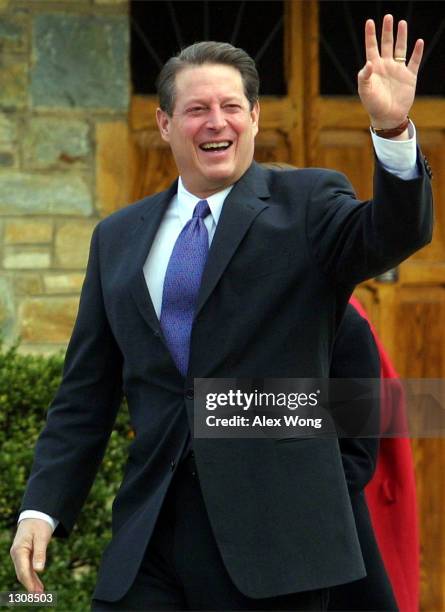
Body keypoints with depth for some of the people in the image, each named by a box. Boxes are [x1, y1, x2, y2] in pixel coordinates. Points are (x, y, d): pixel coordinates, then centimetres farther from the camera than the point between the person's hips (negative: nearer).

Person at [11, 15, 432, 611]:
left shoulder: (307, 203, 4)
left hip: (270, 536, -3)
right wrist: (41, 508, 5)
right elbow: (86, 396, 14)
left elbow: (391, 235, -17)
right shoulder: (118, 238, 14)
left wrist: (393, 129, -33)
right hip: (148, 534, 3)